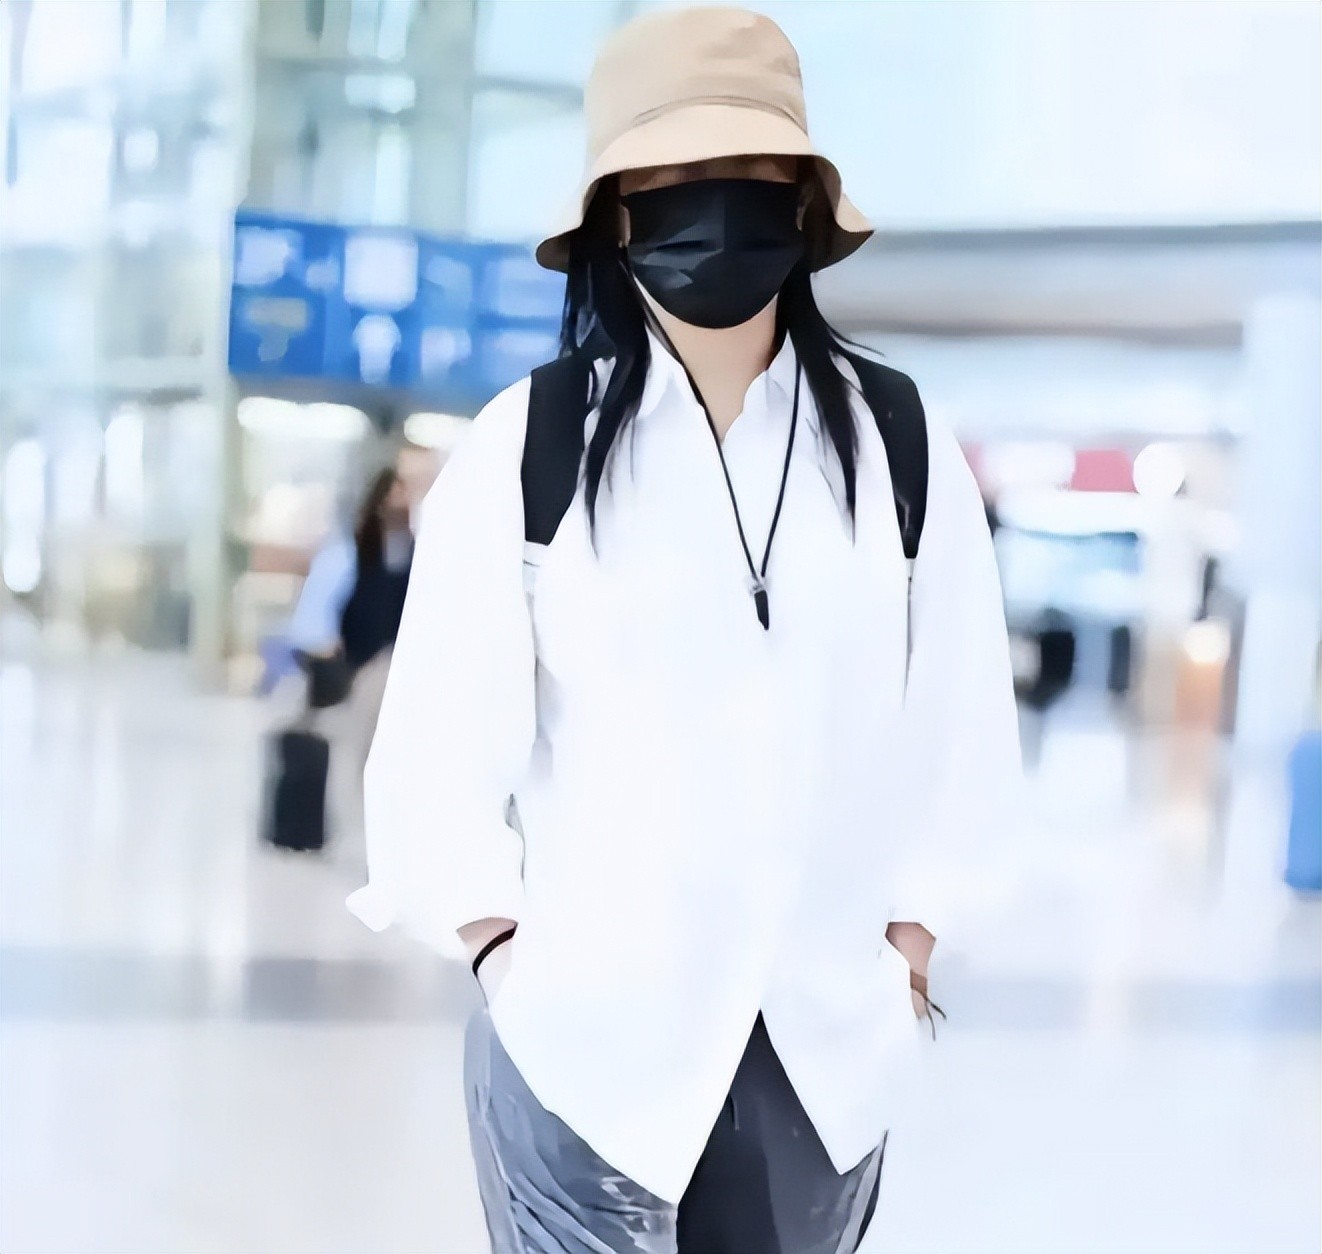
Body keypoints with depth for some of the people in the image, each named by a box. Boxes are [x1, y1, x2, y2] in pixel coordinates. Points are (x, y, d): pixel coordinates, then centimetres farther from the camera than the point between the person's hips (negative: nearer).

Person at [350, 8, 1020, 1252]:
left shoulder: (900, 447, 1)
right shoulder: (523, 448, -4)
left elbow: (958, 720, 6)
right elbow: (441, 733, -2)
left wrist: (911, 940, 5)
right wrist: (502, 952, -3)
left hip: (828, 1039, 2)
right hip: (585, 1033, -1)